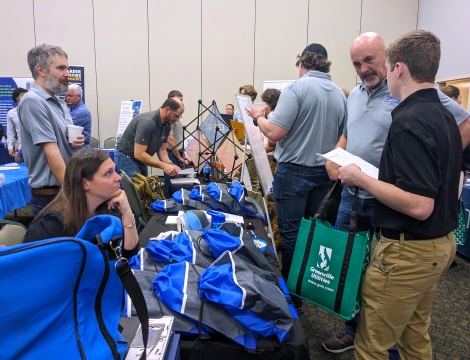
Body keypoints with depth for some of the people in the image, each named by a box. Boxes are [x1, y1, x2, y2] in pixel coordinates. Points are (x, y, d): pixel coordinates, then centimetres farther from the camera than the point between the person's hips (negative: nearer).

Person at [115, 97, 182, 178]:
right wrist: (163, 166, -32)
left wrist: (170, 164, -16)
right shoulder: (147, 122, -29)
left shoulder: (167, 125, -3)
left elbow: (162, 150, 3)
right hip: (126, 158, -8)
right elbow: (139, 154, -31)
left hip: (140, 160, 8)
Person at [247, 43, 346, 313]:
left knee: (292, 233, 4)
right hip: (325, 172, 7)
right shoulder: (340, 94, 7)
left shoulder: (298, 88, -13)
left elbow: (275, 132, -19)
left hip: (295, 171, -6)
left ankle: (293, 294, 14)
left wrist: (258, 117, -1)